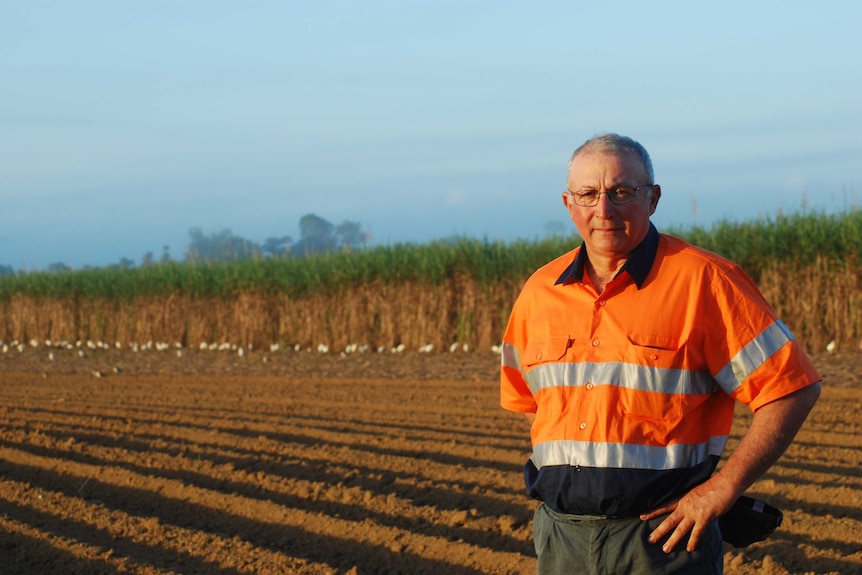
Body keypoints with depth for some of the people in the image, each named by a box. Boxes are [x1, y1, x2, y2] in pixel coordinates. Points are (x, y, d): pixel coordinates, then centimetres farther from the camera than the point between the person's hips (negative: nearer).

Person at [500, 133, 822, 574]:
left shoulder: (703, 281, -6)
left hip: (665, 532, -4)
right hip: (561, 535, 4)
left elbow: (793, 389, -7)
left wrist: (722, 487, -12)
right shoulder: (540, 292, 9)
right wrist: (560, 466, 9)